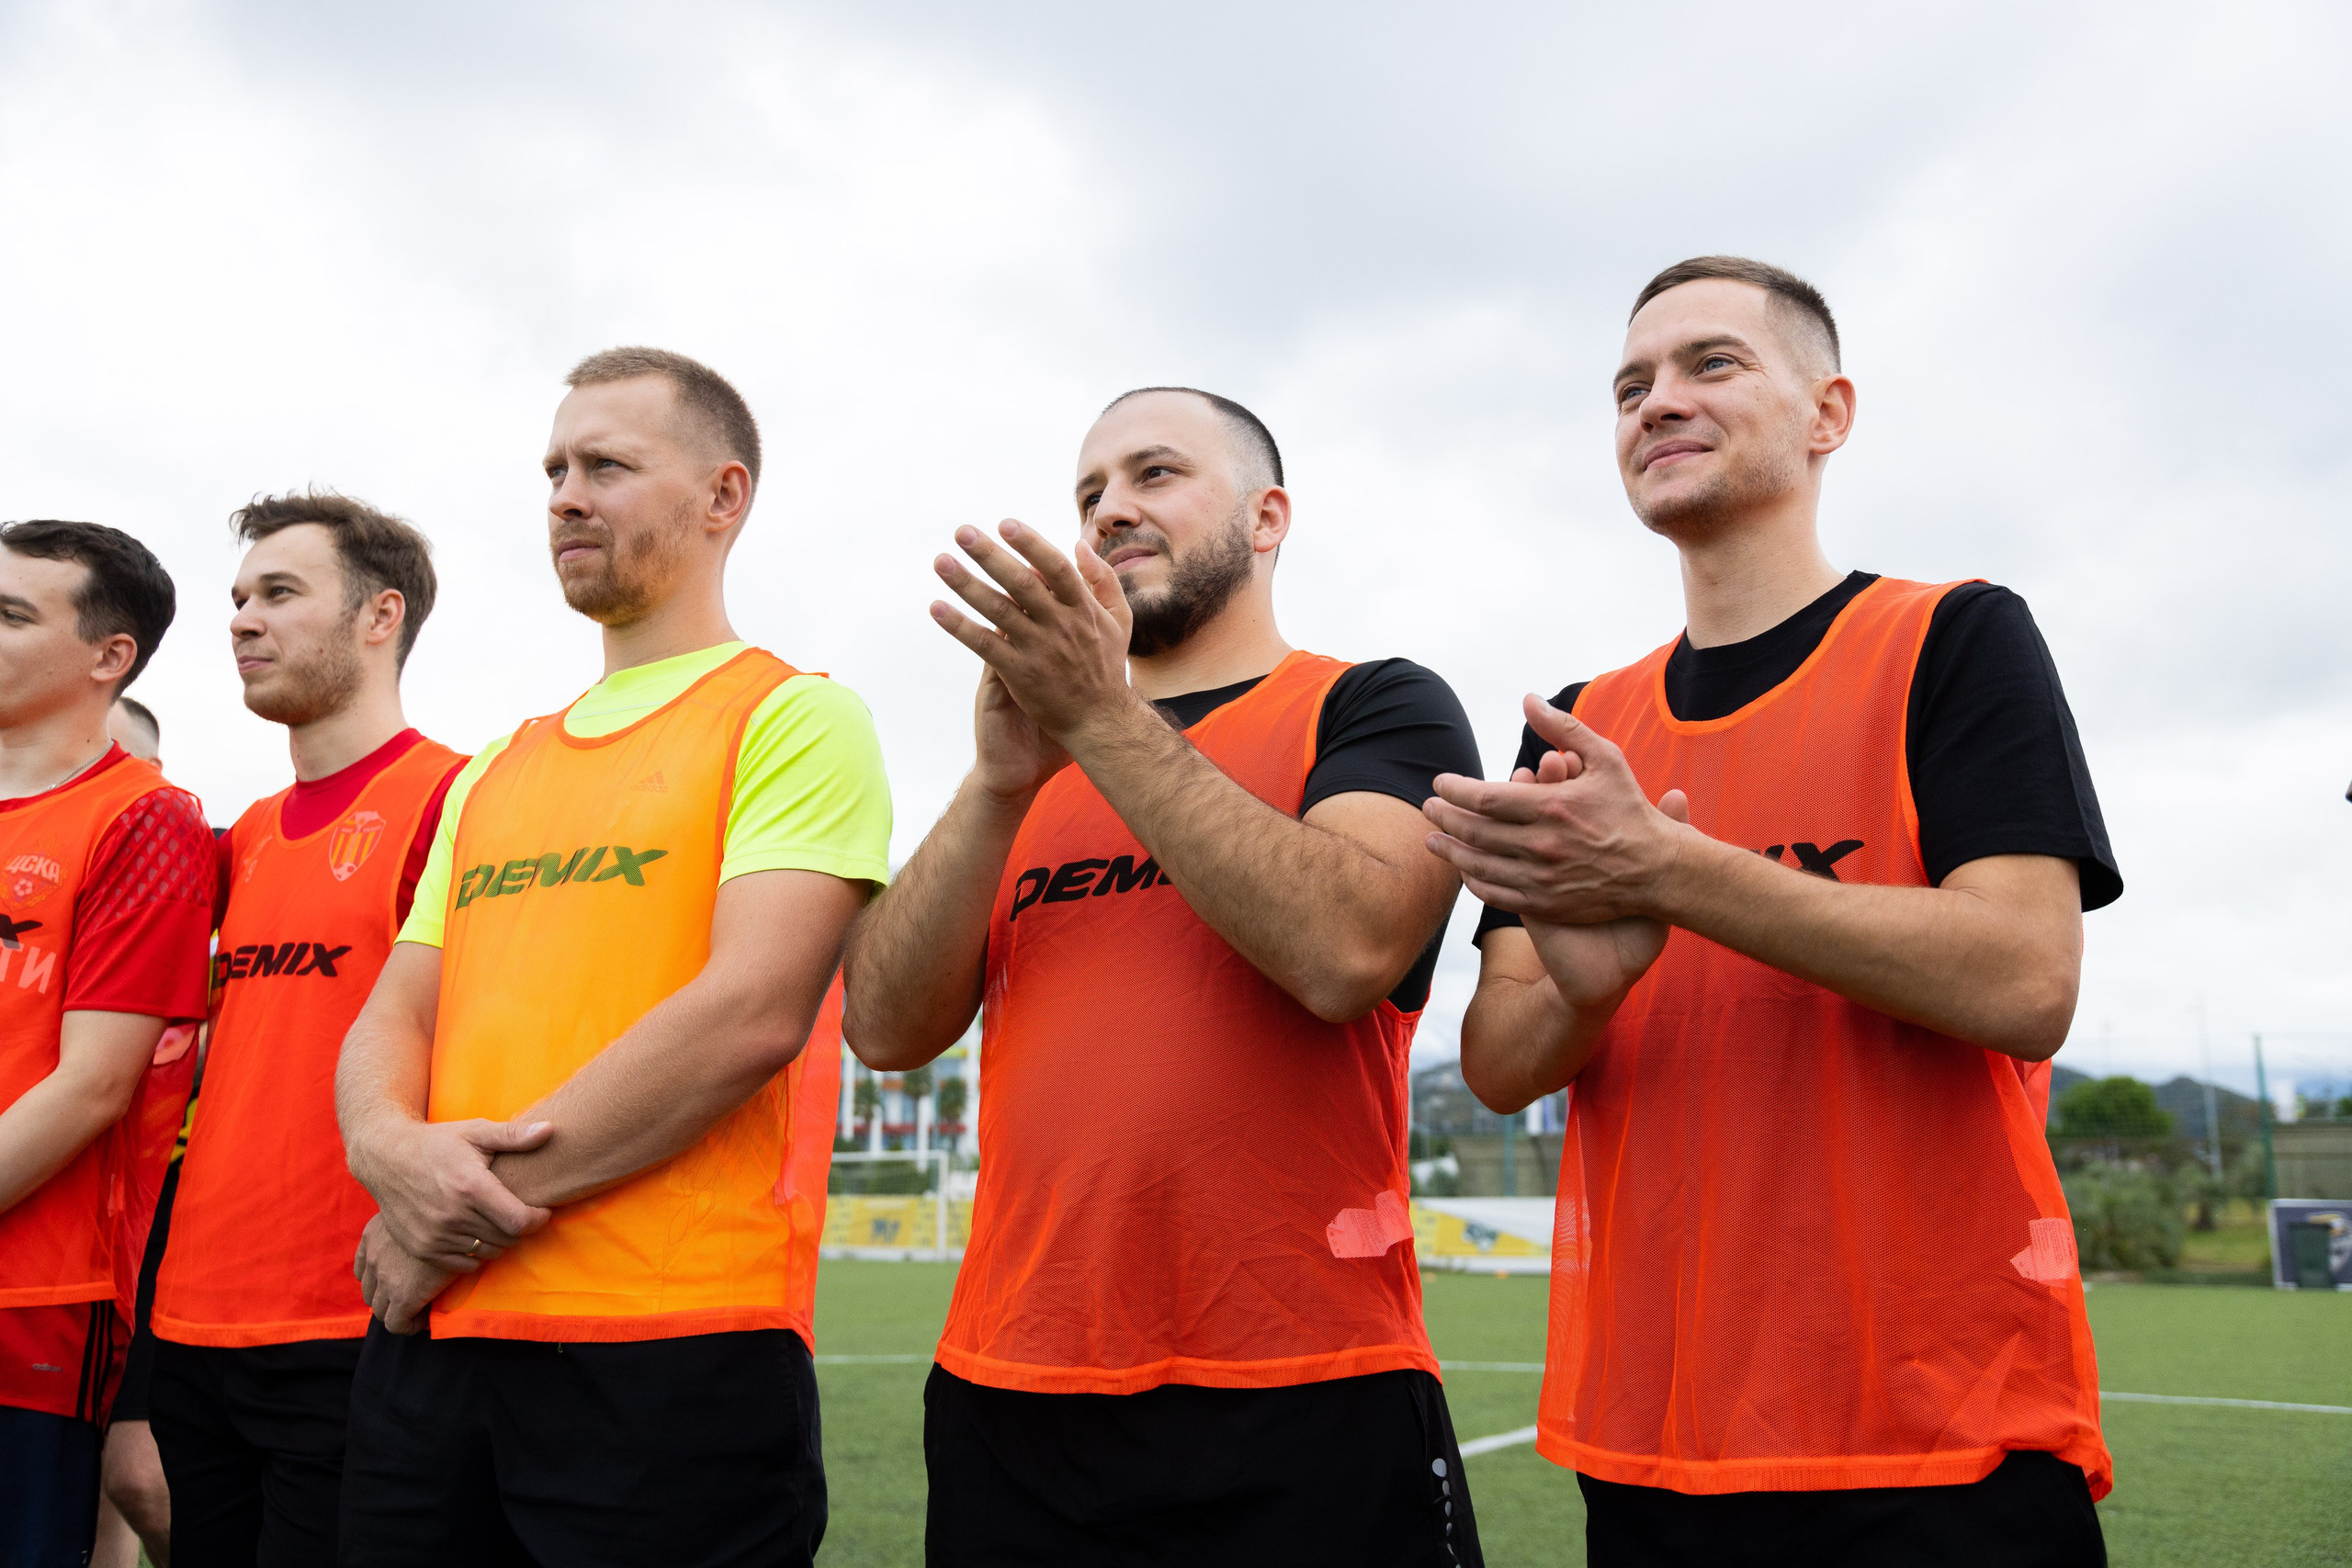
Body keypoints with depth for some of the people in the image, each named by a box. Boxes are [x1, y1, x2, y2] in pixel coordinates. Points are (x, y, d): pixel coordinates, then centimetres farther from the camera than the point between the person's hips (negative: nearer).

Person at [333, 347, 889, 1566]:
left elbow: (752, 1012, -16)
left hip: (672, 1350, -6)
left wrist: (479, 1205, -12)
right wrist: (395, 1156, -10)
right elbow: (390, 1022, 14)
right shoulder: (494, 773, 18)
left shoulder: (795, 718, -4)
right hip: (427, 1344, 6)